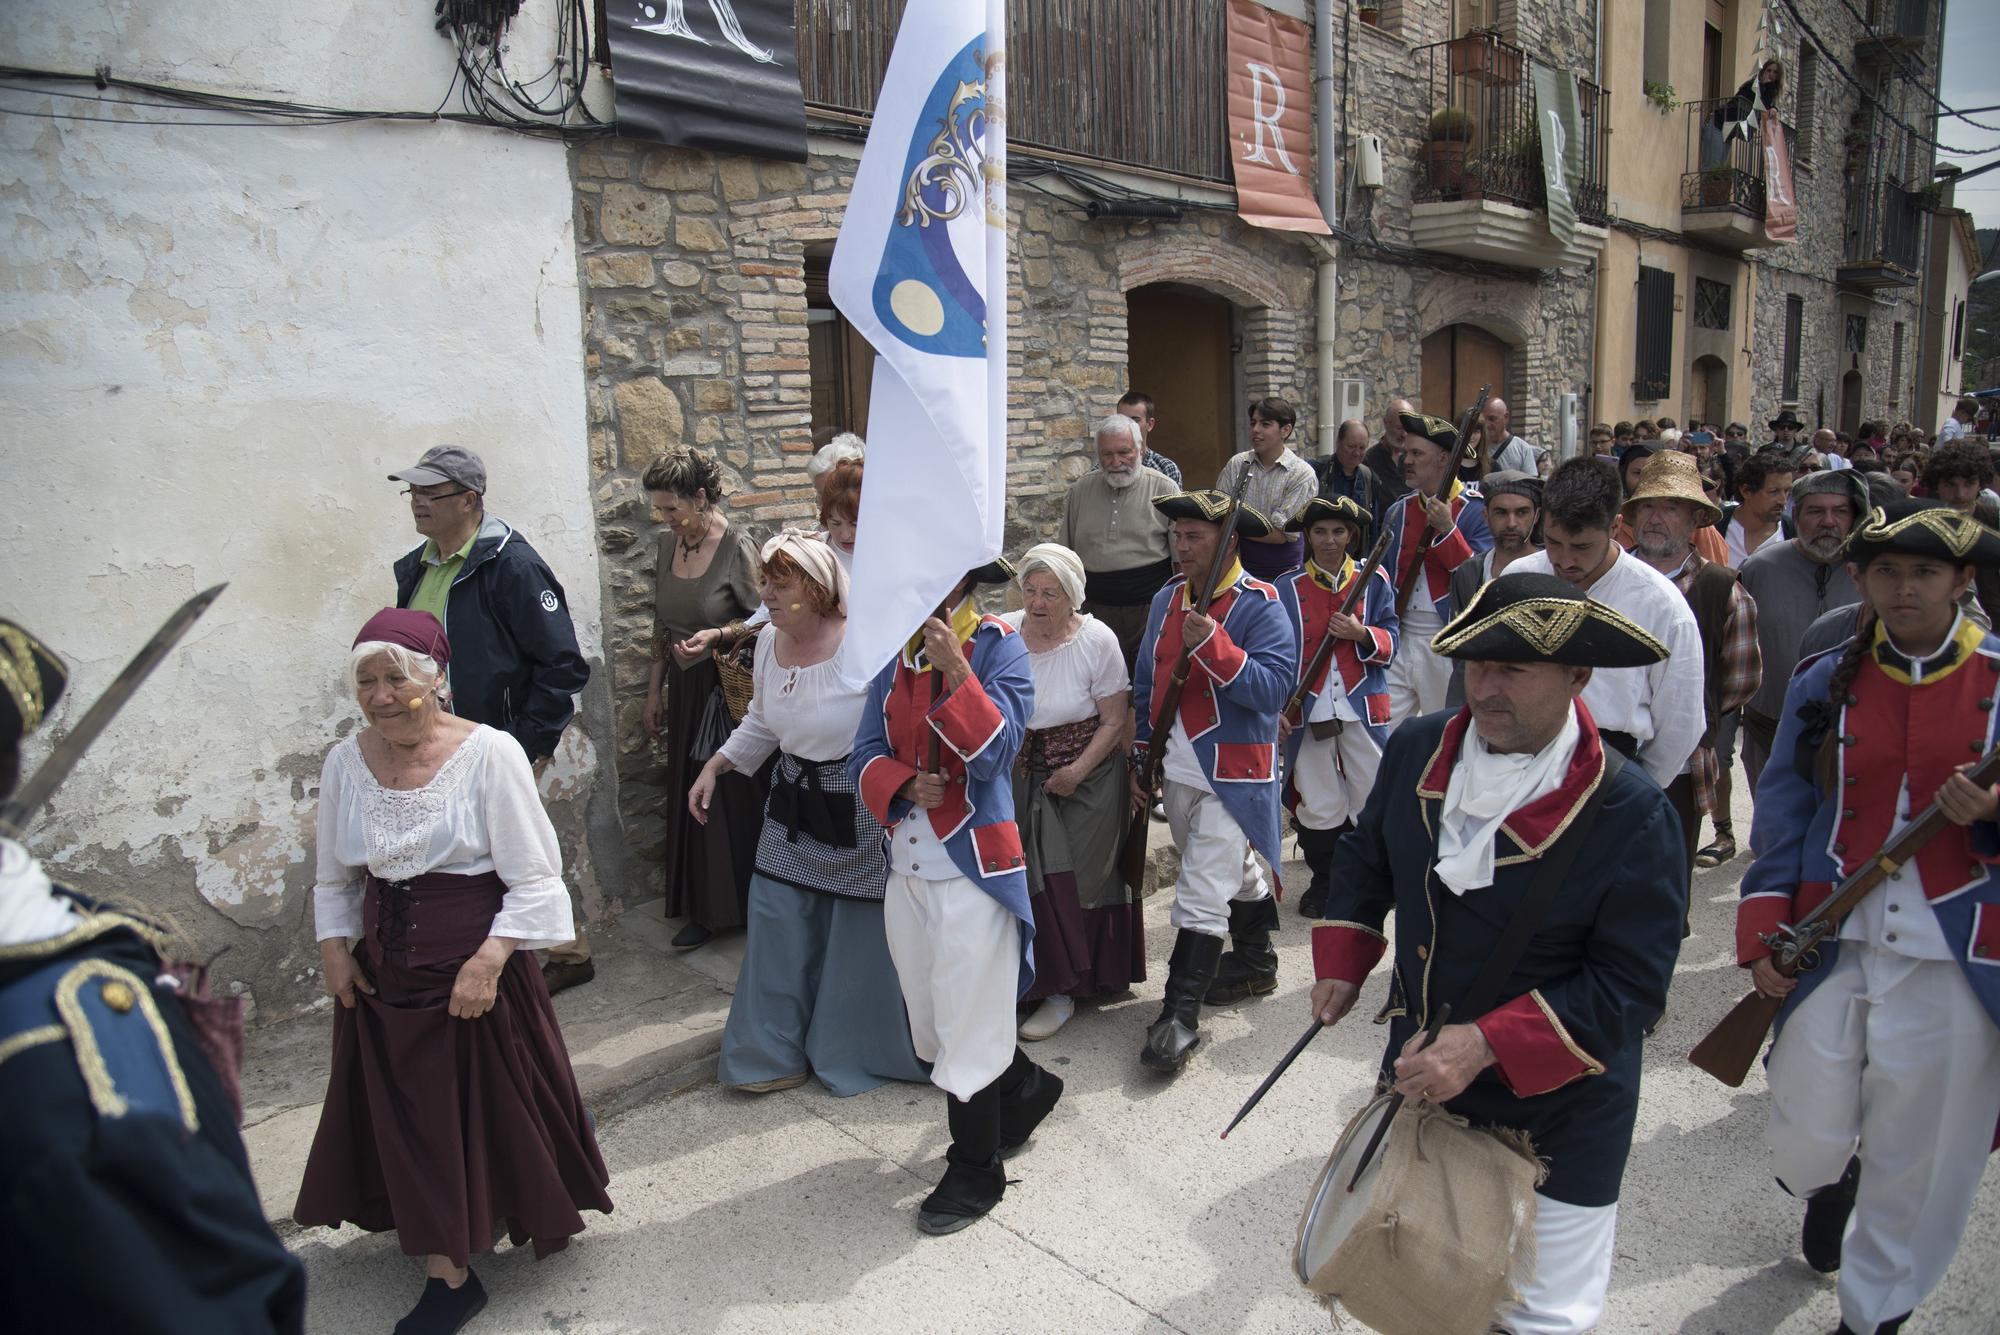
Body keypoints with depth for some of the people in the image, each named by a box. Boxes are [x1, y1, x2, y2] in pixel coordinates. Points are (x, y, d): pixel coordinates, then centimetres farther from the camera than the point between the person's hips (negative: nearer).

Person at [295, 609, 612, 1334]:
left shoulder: (489, 753, -16)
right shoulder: (344, 763, 0)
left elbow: (533, 880, -14)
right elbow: (334, 880, 13)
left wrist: (489, 960, -21)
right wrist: (334, 948, 0)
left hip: (478, 964, -4)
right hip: (384, 973, 5)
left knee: (496, 1104, 9)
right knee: (411, 1120, 12)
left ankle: (536, 1210, 36)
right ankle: (449, 1272, 30)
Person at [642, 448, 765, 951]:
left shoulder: (736, 546, -14)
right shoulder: (669, 543, 7)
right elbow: (663, 624, 15)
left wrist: (716, 636, -24)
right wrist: (655, 689, 16)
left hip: (730, 688, -7)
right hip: (685, 690, 7)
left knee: (735, 795, 0)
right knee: (690, 795, 10)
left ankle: (750, 904, 16)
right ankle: (705, 908, 23)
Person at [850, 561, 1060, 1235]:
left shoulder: (998, 646, -7)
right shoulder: (895, 652, 8)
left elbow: (995, 750, -18)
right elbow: (865, 753, 6)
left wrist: (954, 666, -25)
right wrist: (905, 786, -13)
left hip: (975, 867, -6)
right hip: (906, 869, 6)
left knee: (968, 1026, 4)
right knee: (932, 1025, 17)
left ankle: (975, 1172, 24)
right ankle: (1024, 1087, 44)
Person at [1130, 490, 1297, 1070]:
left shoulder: (1260, 605, -13)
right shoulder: (1167, 599, 8)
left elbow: (1272, 688, -23)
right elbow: (1147, 684, 15)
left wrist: (1213, 646, -30)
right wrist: (1139, 759, 14)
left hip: (1234, 773, -7)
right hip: (1178, 770, 7)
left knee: (1201, 897, -8)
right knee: (1234, 874, 24)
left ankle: (1180, 1016, -1)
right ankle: (1256, 962, 43)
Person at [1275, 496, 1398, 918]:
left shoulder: (1374, 581, 6)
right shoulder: (1287, 588, 4)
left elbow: (1390, 645, 4)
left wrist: (1361, 634, -16)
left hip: (1363, 707, 0)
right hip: (1309, 710, 0)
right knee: (1317, 804, 4)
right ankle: (1323, 881, 24)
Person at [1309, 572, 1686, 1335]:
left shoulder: (1631, 815, -23)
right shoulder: (1416, 750, -8)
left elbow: (1633, 985, -22)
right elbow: (1367, 853, 11)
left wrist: (1488, 1044, -29)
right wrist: (1342, 962, 1)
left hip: (1555, 1118, -4)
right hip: (1419, 1074, 5)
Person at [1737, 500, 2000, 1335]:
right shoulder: (1824, 683, 4)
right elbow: (1782, 811, 5)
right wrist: (1766, 930, -2)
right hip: (1831, 949, 1)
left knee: (1920, 1164, 9)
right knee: (1805, 1142, 7)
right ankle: (1831, 1184, 45)